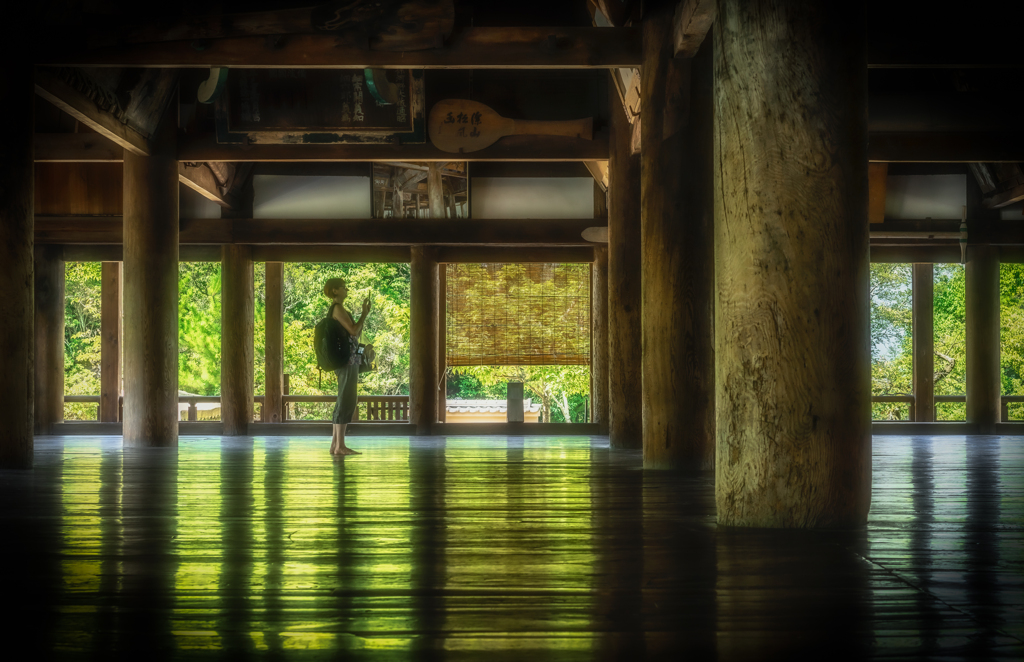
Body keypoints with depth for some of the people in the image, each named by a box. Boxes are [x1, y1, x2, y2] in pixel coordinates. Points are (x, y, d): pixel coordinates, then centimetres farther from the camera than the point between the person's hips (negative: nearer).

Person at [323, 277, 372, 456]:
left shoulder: (339, 309, 20)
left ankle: (335, 444, 12)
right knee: (346, 402, -10)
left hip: (349, 361, 10)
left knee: (344, 403, 10)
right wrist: (364, 313, -6)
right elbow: (354, 331, -19)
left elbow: (355, 334, 23)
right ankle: (340, 446, -11)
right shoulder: (338, 308, -10)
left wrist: (364, 313, 17)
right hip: (347, 361, -10)